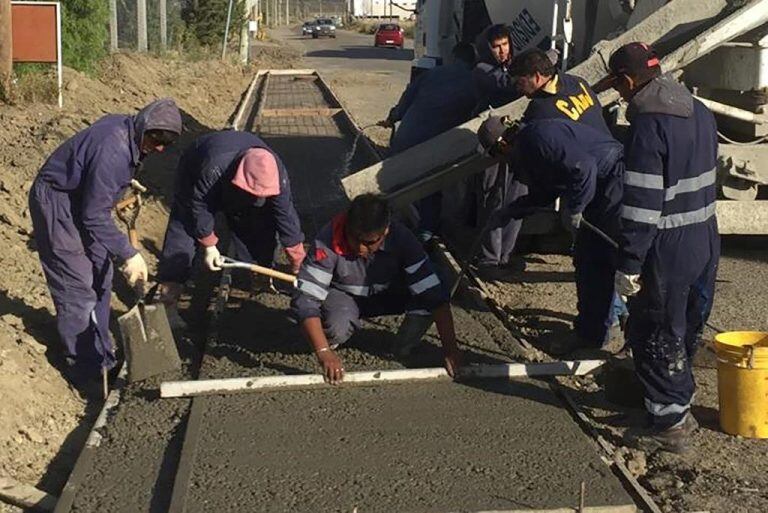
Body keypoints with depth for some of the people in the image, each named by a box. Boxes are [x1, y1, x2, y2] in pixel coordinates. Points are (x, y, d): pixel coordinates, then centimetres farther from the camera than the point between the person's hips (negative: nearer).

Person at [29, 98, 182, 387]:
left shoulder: (124, 127, -4)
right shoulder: (113, 152, -33)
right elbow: (95, 216, -29)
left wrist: (128, 181, 20)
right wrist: (128, 254, -27)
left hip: (80, 200, 10)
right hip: (57, 206, -10)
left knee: (100, 277, 14)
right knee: (78, 289, -7)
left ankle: (101, 357, 26)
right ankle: (85, 372, 3)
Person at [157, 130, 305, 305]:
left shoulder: (277, 174, -37)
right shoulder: (212, 171, -49)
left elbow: (287, 219, -28)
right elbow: (199, 207, -32)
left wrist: (297, 266, -22)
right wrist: (209, 245, -21)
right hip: (195, 171, -3)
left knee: (260, 226, -7)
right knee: (184, 225, -14)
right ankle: (170, 281, -5)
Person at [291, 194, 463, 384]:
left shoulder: (401, 239, -28)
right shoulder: (329, 241, -34)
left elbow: (434, 293, -29)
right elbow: (305, 299, -34)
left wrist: (450, 348, -35)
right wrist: (324, 353, -44)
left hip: (387, 296, 2)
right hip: (343, 295, -2)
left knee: (427, 296, -27)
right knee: (337, 327, -36)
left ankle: (405, 346, -1)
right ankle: (330, 344, 1)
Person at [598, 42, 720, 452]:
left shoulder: (648, 126, -20)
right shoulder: (700, 112, 8)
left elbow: (642, 204, -23)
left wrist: (629, 264, -19)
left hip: (668, 249, -9)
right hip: (705, 241, 9)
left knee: (656, 335, 4)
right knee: (687, 329, 21)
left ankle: (670, 421, 11)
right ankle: (679, 401, 37)